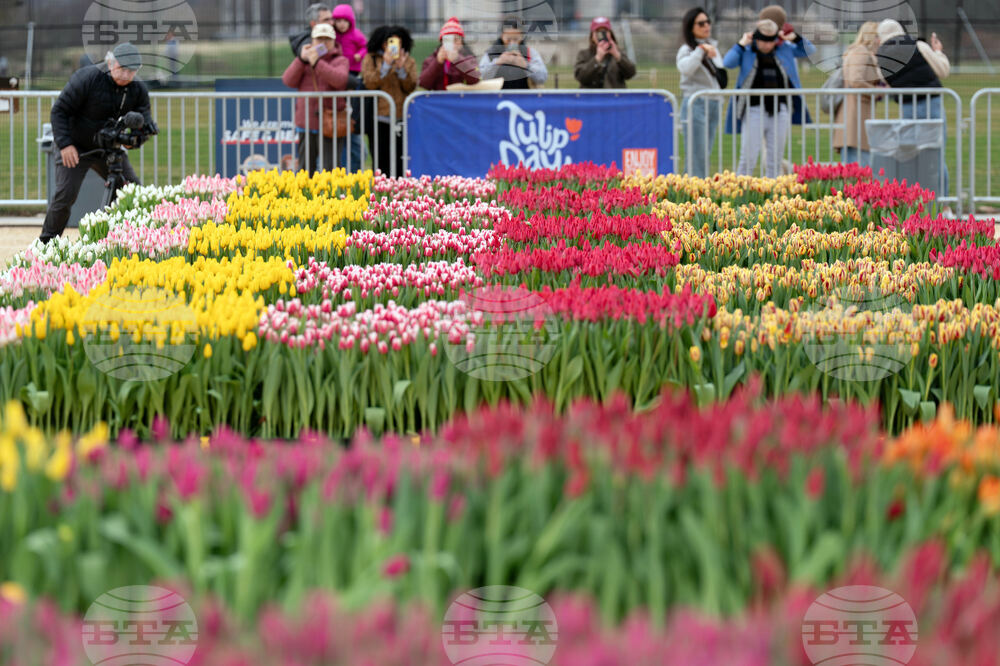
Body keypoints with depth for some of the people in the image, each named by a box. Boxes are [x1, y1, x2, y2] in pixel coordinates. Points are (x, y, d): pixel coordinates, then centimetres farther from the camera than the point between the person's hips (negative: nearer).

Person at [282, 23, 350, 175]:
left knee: (329, 168, -10)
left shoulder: (340, 61, 4)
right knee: (306, 168, 8)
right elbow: (288, 81, 1)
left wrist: (317, 63, -23)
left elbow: (339, 80, -17)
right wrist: (302, 59, -9)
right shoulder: (304, 62, 15)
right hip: (306, 123, 4)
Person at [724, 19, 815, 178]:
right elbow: (727, 63, -16)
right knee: (748, 159, -6)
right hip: (754, 110, -4)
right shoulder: (746, 51, -1)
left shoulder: (784, 49, 9)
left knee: (775, 160, 7)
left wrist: (795, 38, 2)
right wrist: (741, 44, -11)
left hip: (780, 111, 4)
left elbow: (810, 50, 17)